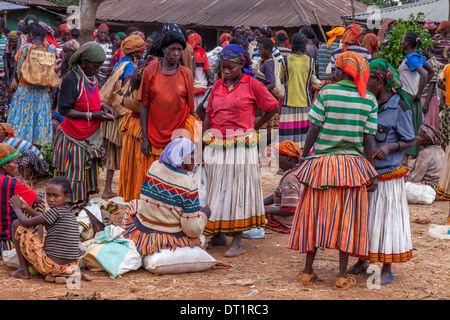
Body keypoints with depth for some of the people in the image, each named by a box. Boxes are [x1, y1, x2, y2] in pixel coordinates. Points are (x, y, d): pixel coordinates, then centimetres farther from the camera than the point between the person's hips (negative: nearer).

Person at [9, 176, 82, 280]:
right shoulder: (69, 211, 9)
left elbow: (27, 223, -9)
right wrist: (27, 207, 27)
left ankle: (23, 270, 11)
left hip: (53, 266, -9)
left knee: (17, 225, 4)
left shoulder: (57, 211, -15)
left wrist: (17, 208, 10)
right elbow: (45, 221, 28)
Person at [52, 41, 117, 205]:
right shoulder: (72, 79, -18)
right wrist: (92, 116, -20)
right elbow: (63, 110, -18)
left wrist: (103, 107, 0)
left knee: (88, 178, 12)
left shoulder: (91, 78, 7)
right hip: (75, 138, -8)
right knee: (73, 180, -3)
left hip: (91, 137, 8)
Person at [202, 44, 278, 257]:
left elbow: (273, 107, 4)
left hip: (240, 145, -4)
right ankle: (217, 234, 23)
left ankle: (237, 241, 6)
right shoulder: (217, 86, 9)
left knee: (237, 189, 0)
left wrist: (254, 127, 5)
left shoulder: (252, 85, -4)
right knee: (216, 188, 9)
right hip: (216, 144, 4)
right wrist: (203, 145, 5)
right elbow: (208, 116, 11)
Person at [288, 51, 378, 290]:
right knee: (346, 219, 7)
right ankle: (342, 276, 9)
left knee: (315, 216, 9)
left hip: (323, 162, -1)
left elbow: (314, 129, -8)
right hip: (353, 164, 1)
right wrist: (371, 174, 3)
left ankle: (307, 272, 15)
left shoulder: (327, 93, -7)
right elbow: (369, 139, -3)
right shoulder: (369, 100, -1)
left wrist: (303, 157, 3)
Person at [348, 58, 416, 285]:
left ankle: (387, 270, 12)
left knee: (387, 218, 1)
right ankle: (362, 261, 30)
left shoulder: (399, 108, -12)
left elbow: (410, 141, -7)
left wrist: (389, 147, -22)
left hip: (387, 175, -6)